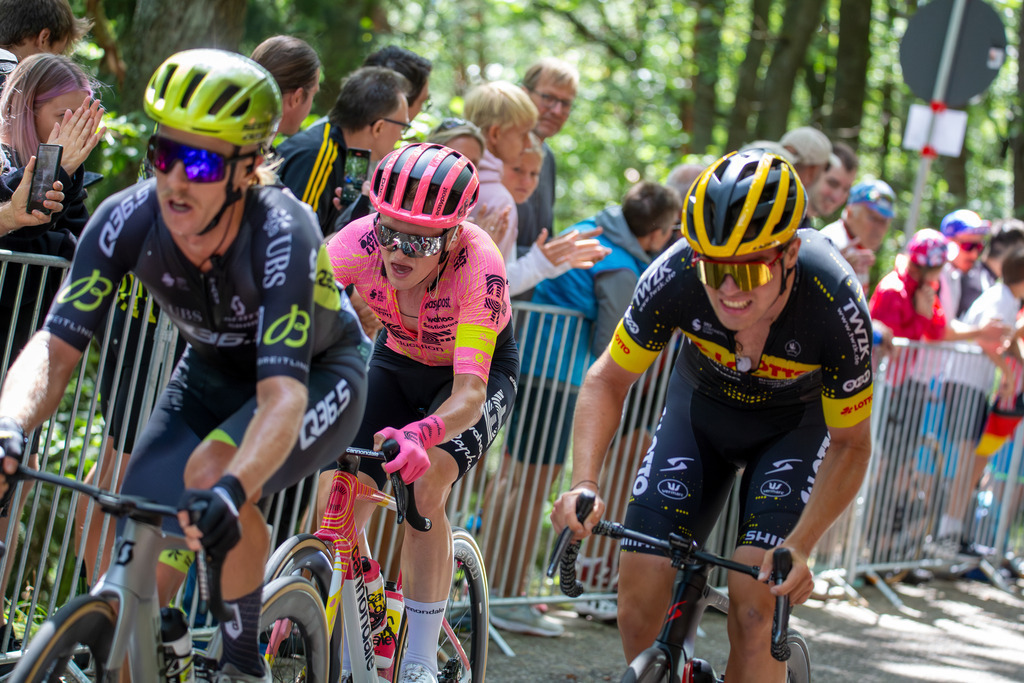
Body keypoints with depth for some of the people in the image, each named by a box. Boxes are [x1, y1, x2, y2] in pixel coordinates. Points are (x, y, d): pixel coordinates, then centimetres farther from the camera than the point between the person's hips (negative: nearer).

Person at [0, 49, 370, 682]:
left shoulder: (282, 234, -37)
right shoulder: (128, 220, -25)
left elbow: (283, 394, -45)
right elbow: (57, 345, -27)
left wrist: (230, 492, -63)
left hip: (320, 374, -4)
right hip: (213, 373, 4)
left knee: (211, 474, -32)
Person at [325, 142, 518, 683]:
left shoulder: (478, 264, -37)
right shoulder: (362, 240, -29)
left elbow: (469, 393, -42)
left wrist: (418, 436, -62)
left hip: (480, 370, -3)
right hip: (398, 361, 3)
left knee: (423, 486, -28)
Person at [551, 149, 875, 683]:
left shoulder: (836, 307, -35)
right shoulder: (674, 277, -31)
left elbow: (850, 445, -20)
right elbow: (609, 379, -14)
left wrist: (799, 546, -32)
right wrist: (584, 484, -29)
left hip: (798, 420, -2)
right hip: (702, 404, 2)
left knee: (754, 603, -20)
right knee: (641, 587, -11)